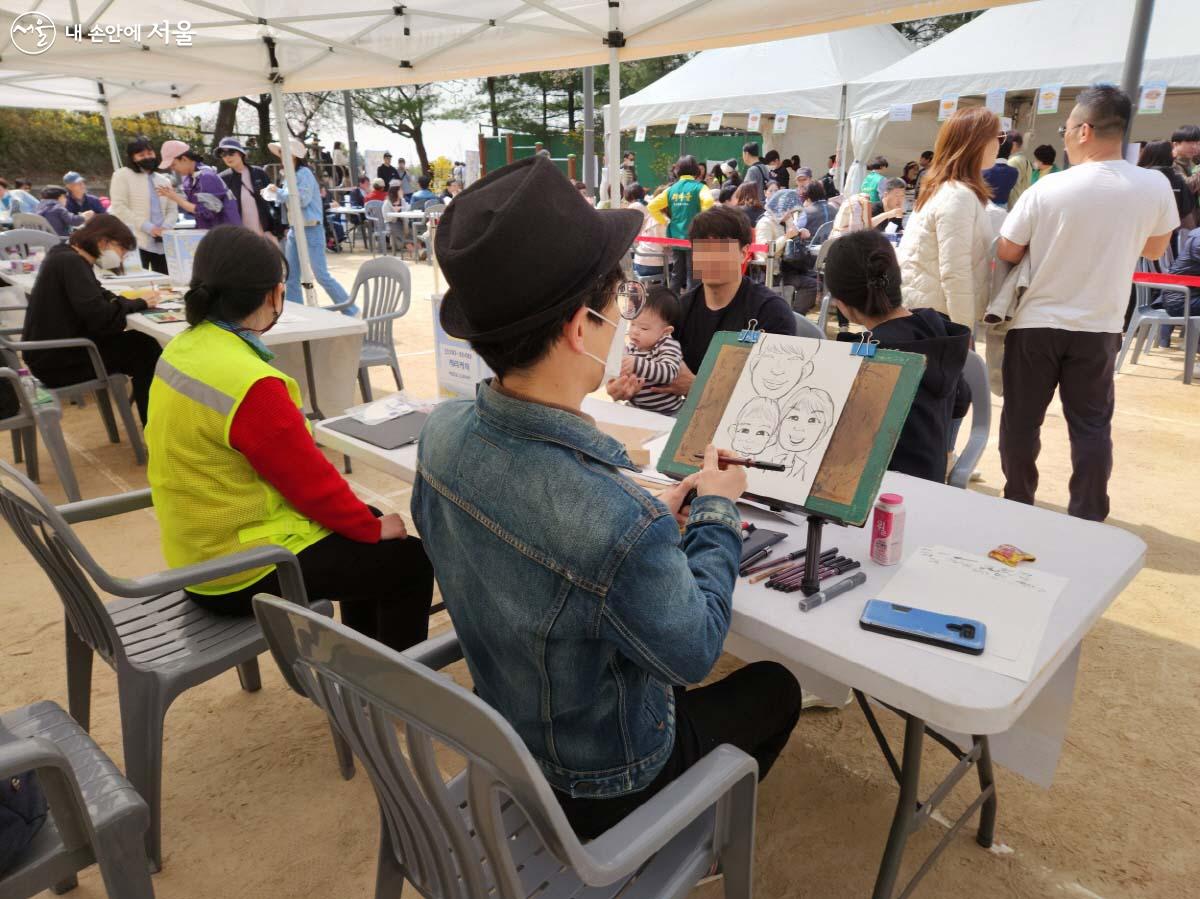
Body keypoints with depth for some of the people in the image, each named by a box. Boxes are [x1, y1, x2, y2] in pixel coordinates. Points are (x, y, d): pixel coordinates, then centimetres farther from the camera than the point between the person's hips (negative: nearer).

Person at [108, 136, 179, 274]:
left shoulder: (163, 180, 20)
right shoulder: (122, 175, 3)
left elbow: (172, 209, 15)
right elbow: (119, 207, -7)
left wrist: (165, 228, -6)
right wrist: (147, 227, -16)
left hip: (161, 243, 5)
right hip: (136, 242, -5)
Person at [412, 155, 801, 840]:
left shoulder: (442, 433, -19)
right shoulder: (619, 523, -43)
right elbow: (693, 652, -22)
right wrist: (716, 514, -9)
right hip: (599, 786, -5)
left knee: (669, 671, 31)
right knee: (777, 687, 19)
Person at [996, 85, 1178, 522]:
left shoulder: (1047, 189, -13)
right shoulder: (1156, 186, -5)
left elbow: (1007, 253, -5)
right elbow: (1155, 248, 10)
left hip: (1036, 323, -2)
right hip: (1099, 327, 2)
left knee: (1021, 420, 11)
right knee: (1091, 425, 10)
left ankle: (1018, 508, 21)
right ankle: (1088, 520, 14)